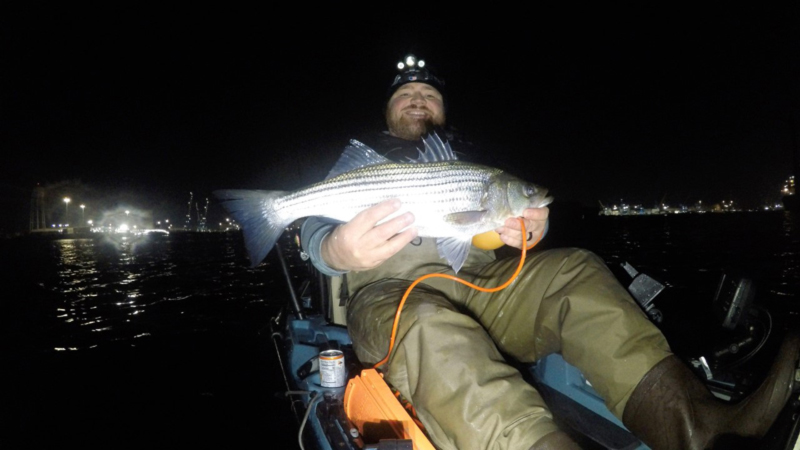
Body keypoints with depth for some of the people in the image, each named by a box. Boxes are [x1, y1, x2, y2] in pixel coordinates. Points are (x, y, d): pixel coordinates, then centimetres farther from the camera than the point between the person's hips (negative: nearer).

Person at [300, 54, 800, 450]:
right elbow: (314, 228, 4)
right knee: (430, 327, -38)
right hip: (392, 292, -3)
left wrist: (529, 229, -13)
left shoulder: (467, 159, 27)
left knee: (573, 271, -19)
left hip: (480, 285, 4)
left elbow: (504, 224, 16)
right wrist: (340, 250, -24)